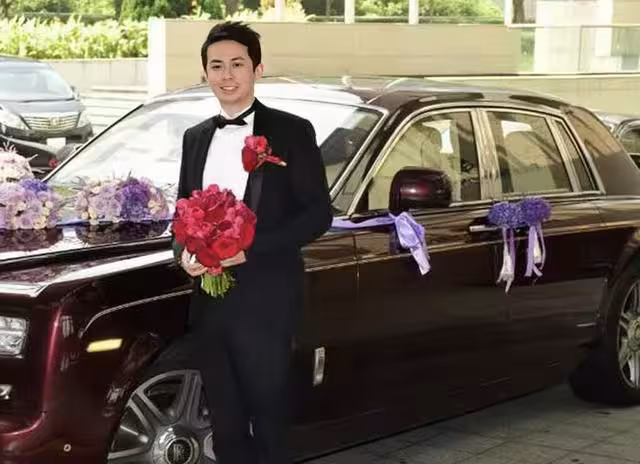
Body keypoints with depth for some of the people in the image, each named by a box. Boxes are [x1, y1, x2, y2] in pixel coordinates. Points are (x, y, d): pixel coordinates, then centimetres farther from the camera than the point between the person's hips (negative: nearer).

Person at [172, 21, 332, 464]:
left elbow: (318, 213, -7)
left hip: (265, 300, -5)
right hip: (209, 299, 5)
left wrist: (250, 248, -18)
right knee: (226, 427, 13)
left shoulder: (291, 131, -3)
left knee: (269, 423, 2)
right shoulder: (196, 138, 14)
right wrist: (184, 252, -3)